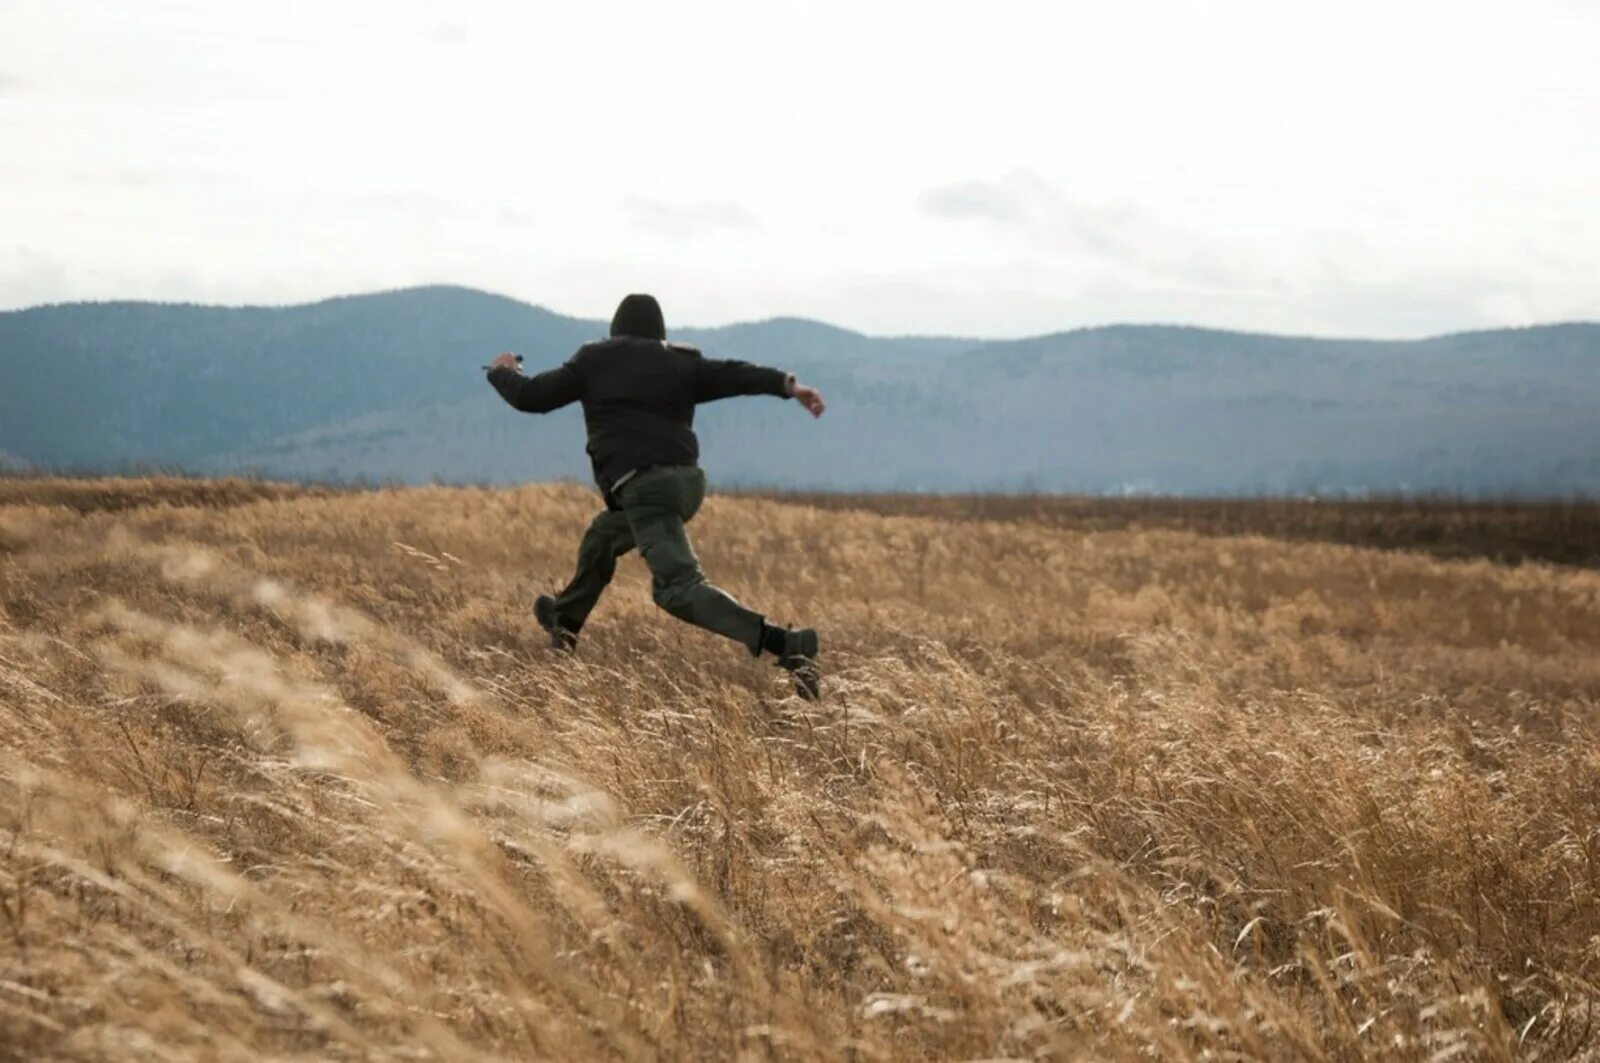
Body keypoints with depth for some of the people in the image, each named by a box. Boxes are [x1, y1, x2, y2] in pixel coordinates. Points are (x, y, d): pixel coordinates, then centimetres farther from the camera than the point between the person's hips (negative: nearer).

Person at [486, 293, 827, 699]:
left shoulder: (595, 361, 8)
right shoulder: (682, 363, 16)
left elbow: (532, 397, 13)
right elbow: (735, 375, -1)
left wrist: (502, 373, 33)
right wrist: (787, 384, -14)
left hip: (645, 486, -7)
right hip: (687, 481, 7)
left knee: (680, 588, -19)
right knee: (602, 536, 32)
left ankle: (784, 644, -38)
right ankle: (565, 618, 51)